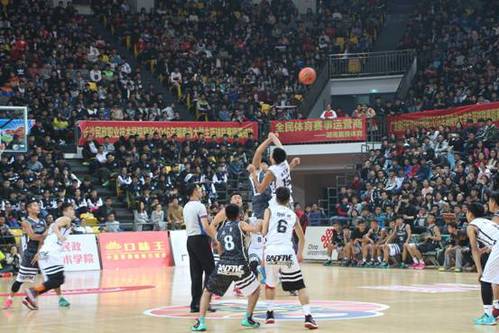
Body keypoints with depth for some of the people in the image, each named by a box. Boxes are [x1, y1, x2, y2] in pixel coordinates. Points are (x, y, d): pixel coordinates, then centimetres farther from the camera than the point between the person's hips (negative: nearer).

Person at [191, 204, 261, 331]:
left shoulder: (220, 230, 21)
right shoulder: (240, 224, 9)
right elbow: (256, 229, -8)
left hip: (223, 266, 3)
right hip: (240, 266, -3)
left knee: (207, 292, 21)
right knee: (255, 290, 23)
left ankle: (201, 322, 8)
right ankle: (247, 319, 17)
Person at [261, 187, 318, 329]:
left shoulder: (270, 210, 11)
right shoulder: (293, 215, 19)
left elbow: (264, 233, 1)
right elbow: (302, 238, 30)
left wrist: (260, 227, 24)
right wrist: (300, 253, 45)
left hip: (271, 251, 0)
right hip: (287, 252, 0)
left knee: (270, 283, 24)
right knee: (300, 286, 5)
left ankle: (269, 313, 24)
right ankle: (308, 317, -6)